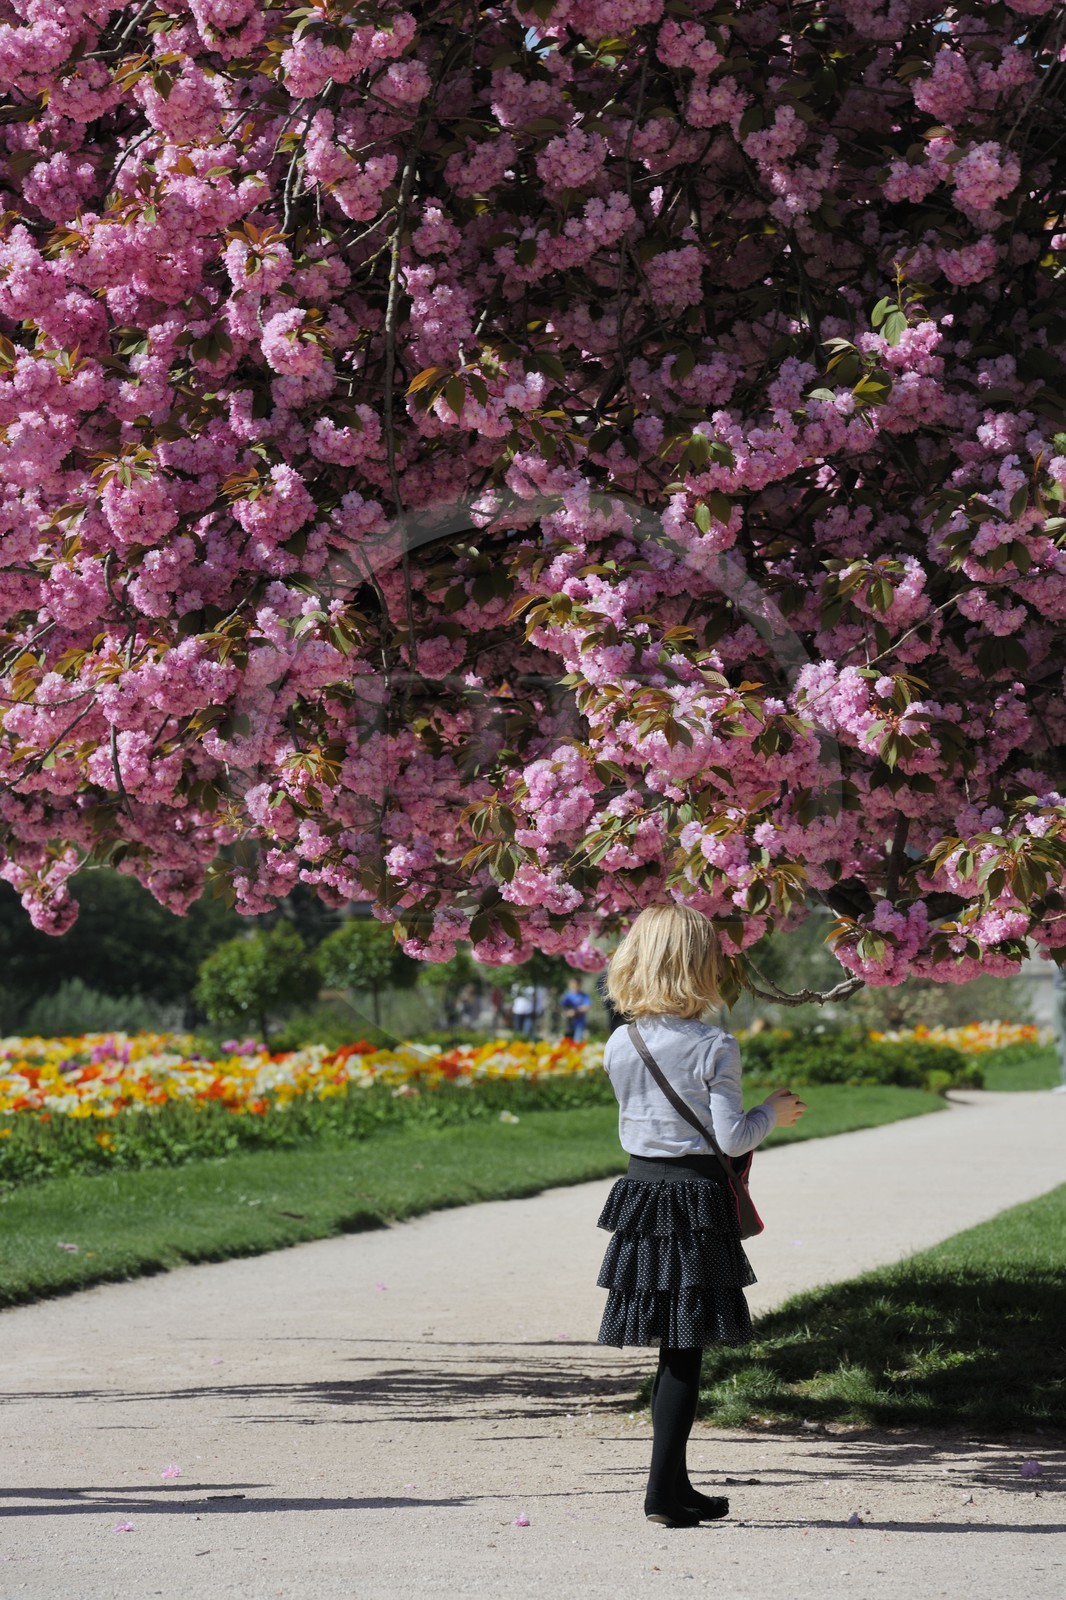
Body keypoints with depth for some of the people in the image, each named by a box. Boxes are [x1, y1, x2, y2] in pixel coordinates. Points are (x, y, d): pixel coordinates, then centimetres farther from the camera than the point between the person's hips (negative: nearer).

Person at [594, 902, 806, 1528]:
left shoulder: (620, 1045, 4)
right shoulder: (715, 1046, -12)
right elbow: (731, 1138, -11)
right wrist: (772, 1114, 7)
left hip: (640, 1190, 5)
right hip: (697, 1198, -5)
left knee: (672, 1347, 15)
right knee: (686, 1350, -1)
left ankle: (674, 1482, 20)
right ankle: (663, 1491, -3)